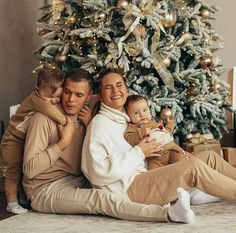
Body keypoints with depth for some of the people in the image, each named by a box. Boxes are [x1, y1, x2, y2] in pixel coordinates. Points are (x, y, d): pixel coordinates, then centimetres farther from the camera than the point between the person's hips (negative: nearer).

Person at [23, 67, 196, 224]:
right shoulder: (44, 119, -12)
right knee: (100, 198, -29)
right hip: (46, 190, -9)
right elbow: (29, 169, -19)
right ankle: (168, 214, -42)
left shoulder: (84, 118, 8)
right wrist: (64, 141, -18)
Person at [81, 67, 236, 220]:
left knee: (209, 157, 1)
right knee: (193, 167, -24)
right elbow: (98, 173, -17)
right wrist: (139, 153, -12)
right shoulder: (100, 123, -5)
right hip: (127, 189, -9)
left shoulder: (126, 120, 23)